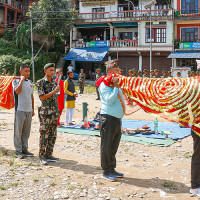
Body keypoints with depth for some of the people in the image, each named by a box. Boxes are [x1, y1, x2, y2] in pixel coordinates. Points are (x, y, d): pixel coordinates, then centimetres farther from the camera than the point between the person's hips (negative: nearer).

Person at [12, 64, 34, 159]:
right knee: (18, 131, -2)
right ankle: (18, 151, 4)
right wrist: (22, 80, -15)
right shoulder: (16, 81, -2)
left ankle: (24, 148, 19)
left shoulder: (30, 82, 16)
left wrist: (33, 109, 17)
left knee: (26, 132, 10)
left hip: (29, 110, 6)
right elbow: (17, 91, -22)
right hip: (20, 110, -6)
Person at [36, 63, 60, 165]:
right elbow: (42, 97, -15)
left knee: (53, 135, 9)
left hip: (54, 112, 6)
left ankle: (49, 155, 18)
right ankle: (42, 157, 4)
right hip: (45, 112, -6)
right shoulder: (41, 82, -6)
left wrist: (57, 111, 15)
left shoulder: (55, 82, 13)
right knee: (44, 135, -3)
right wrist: (54, 91, -20)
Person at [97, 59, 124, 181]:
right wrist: (116, 86, -17)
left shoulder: (116, 83, 17)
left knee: (114, 146, 15)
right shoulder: (104, 85, -10)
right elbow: (109, 100, -21)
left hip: (117, 118, 9)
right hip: (108, 118, -9)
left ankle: (112, 169, 25)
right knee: (106, 146, -2)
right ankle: (106, 172, 6)